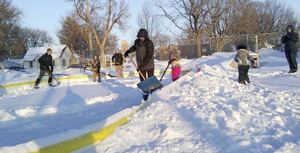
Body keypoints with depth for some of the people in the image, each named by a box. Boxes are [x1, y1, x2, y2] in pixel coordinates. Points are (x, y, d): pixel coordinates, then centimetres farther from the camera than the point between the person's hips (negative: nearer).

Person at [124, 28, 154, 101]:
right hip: (140, 65, 5)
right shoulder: (137, 42, 2)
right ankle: (145, 94, 12)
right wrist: (128, 51, 21)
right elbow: (134, 47, 29)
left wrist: (142, 65, -28)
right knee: (143, 80, 5)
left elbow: (149, 56, -24)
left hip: (149, 65, -5)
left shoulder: (149, 43, -17)